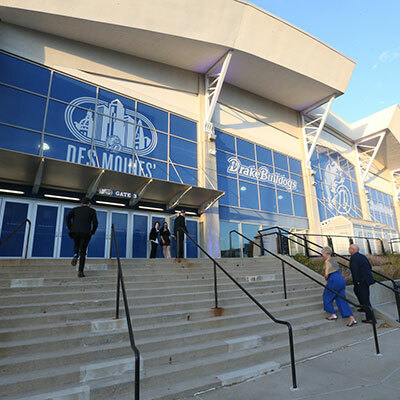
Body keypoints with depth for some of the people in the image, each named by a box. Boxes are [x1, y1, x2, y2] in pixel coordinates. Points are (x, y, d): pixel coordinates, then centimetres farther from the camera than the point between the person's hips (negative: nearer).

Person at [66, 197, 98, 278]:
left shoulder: (75, 209, 18)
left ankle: (75, 256, 3)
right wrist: (92, 232, 15)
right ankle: (80, 271, -1)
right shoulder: (92, 211, 13)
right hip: (86, 232, -2)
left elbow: (67, 218, 3)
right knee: (83, 251, 7)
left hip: (75, 231, 2)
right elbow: (95, 223, 1)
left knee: (76, 244, 32)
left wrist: (70, 229, 11)